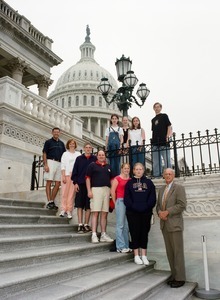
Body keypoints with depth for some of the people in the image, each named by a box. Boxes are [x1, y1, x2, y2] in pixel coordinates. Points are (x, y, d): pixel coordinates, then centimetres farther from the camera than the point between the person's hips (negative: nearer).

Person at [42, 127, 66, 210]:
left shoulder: (61, 143, 18)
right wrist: (45, 164, -12)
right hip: (51, 162, -5)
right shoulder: (48, 142, 4)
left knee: (58, 184, 3)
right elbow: (44, 154, -1)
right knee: (49, 182, -5)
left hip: (59, 163, 5)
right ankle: (49, 202, -3)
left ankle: (52, 201, 13)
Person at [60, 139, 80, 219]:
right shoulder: (65, 154, 9)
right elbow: (63, 166, 3)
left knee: (72, 193, -2)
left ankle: (69, 210, 3)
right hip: (66, 174, -1)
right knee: (64, 192, -2)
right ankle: (63, 209, 4)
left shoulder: (78, 154, 11)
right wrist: (63, 176, -6)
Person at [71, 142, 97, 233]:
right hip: (80, 185, 0)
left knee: (89, 206, 5)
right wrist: (75, 183, -4)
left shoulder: (95, 159, 6)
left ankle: (86, 224, 16)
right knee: (80, 205, 1)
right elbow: (75, 171, 5)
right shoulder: (79, 158, 7)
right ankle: (80, 225, 7)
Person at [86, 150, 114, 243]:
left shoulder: (108, 166, 19)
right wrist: (89, 190, -10)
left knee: (104, 213, 6)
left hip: (107, 190, 5)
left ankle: (103, 235, 12)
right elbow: (88, 178, -1)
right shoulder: (92, 165, 5)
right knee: (95, 213, -8)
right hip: (96, 189, -5)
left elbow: (111, 179, 23)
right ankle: (94, 235, -6)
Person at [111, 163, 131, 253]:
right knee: (120, 225, -2)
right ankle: (121, 247, 4)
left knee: (127, 226, 10)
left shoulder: (130, 180, 12)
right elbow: (112, 191, -5)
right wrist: (115, 202, -1)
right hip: (120, 201, -5)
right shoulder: (117, 178, -3)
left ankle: (126, 246, 19)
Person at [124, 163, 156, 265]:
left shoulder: (149, 182, 9)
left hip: (146, 212, 1)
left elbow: (152, 197, 2)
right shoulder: (129, 183, 8)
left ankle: (144, 255, 15)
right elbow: (126, 198, 0)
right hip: (132, 213, -1)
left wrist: (147, 206, -12)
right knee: (135, 233, 2)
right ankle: (136, 255, 12)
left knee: (144, 233, 6)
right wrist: (133, 206, -13)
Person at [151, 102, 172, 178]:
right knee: (156, 161, 6)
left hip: (164, 141, -5)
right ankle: (156, 176, 11)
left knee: (167, 159, -4)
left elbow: (169, 126, -1)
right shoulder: (153, 120, 21)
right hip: (155, 143, 5)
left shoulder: (164, 116, 7)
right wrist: (152, 140, 9)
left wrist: (168, 136, -13)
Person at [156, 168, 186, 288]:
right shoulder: (161, 189, 16)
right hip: (164, 224, 6)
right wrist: (159, 212, -4)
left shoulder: (179, 188, -3)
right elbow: (158, 205, 17)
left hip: (174, 224, -6)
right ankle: (174, 275, 19)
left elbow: (182, 205, -13)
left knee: (177, 251, -1)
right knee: (170, 252, 9)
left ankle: (180, 278, 8)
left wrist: (167, 212, -16)